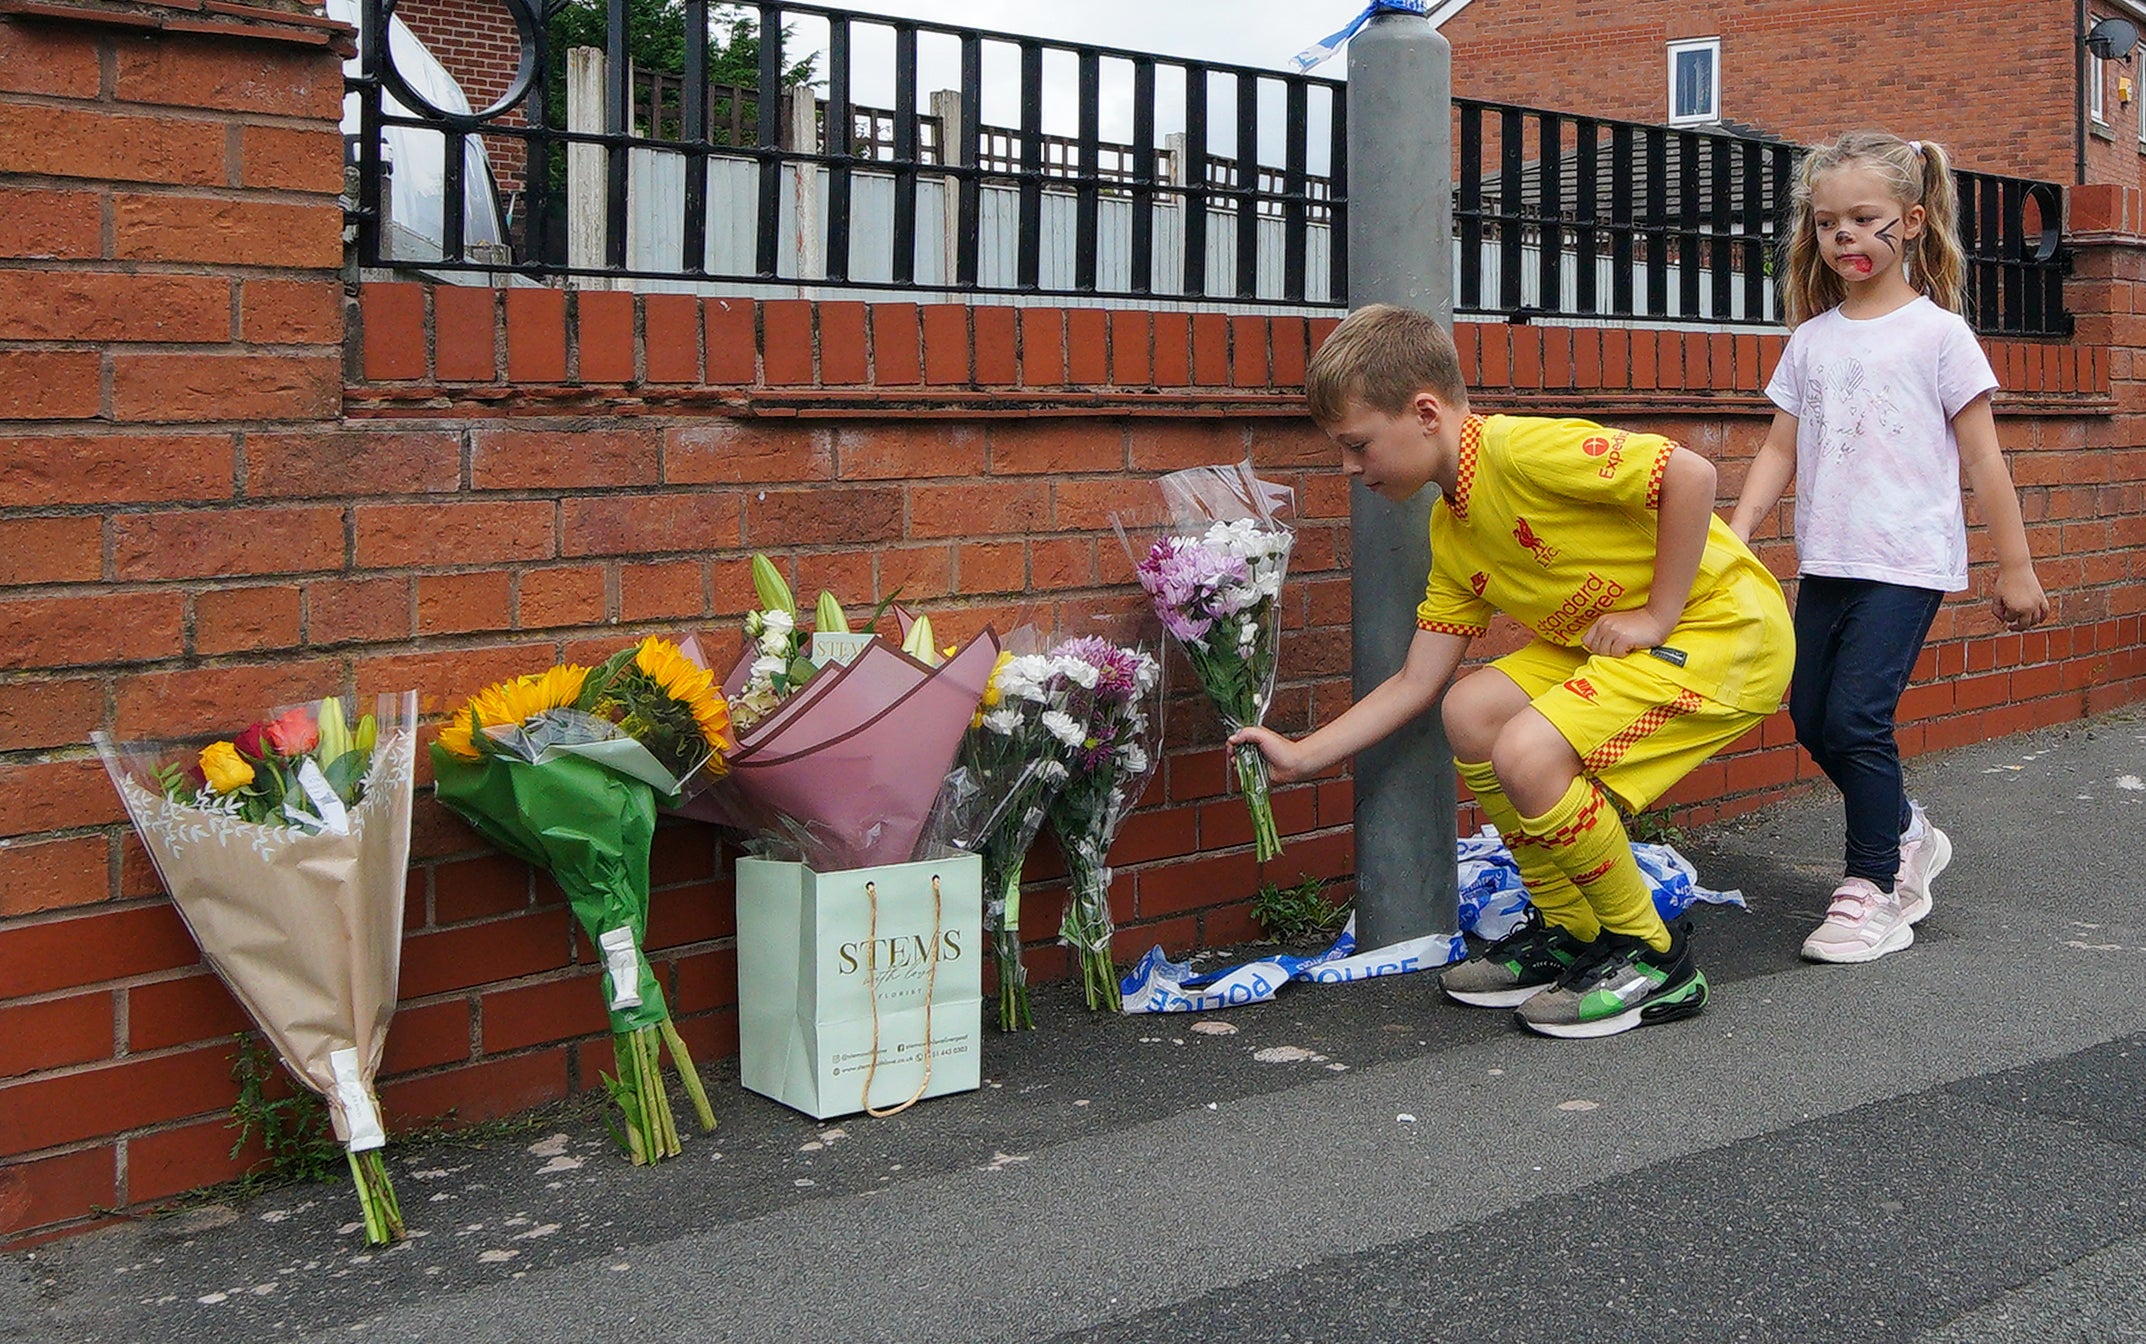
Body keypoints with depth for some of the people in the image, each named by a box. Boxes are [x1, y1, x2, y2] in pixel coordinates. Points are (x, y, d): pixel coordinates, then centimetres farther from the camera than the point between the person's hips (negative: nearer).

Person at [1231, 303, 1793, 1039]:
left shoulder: (1520, 449, -20)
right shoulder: (1452, 532, 9)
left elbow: (1691, 474, -26)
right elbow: (1416, 681, 11)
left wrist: (1658, 614, -19)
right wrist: (1300, 757, 10)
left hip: (1730, 626, -9)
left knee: (1529, 755, -22)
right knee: (1473, 710, 2)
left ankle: (1653, 958, -2)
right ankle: (1569, 931, 14)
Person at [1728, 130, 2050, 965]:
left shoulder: (1936, 331, -3)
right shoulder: (1812, 339, 10)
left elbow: (1982, 459, -1)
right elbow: (1781, 449, 10)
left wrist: (2015, 567, 0)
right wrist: (1737, 531, -5)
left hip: (1906, 562, -6)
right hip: (1825, 561, 6)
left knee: (1856, 718, -12)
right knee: (1813, 721, 8)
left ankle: (1872, 885, 2)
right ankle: (1906, 833, 31)